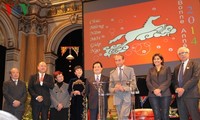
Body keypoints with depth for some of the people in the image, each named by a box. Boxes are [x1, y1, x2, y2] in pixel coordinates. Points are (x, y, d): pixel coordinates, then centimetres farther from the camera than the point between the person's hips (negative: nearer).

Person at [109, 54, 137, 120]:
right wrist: (114, 89, -12)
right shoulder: (112, 73, 12)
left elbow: (134, 85, -2)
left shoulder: (130, 70, 6)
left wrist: (124, 88, -18)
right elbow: (110, 88, 12)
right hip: (117, 97, 3)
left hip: (127, 96, -3)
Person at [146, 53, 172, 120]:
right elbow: (148, 81, 7)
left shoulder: (167, 68, 12)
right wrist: (154, 90, -11)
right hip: (153, 95, 2)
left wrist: (160, 89, -13)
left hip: (165, 94, -1)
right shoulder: (150, 70, 17)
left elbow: (168, 81, 0)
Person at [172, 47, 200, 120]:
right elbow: (174, 80, 16)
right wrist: (177, 88, -6)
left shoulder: (194, 64, 4)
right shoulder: (177, 68, 21)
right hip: (179, 95, 5)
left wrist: (183, 89, -16)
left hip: (191, 94, -5)